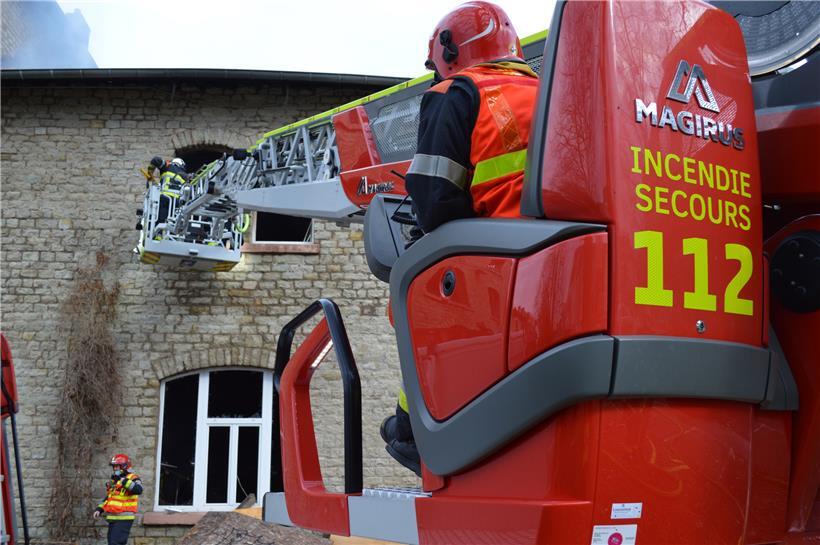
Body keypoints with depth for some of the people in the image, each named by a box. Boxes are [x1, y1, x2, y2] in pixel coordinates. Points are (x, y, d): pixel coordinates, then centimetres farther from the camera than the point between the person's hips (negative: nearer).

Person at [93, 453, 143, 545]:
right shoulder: (113, 481, 18)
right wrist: (99, 509, 15)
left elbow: (138, 490, -31)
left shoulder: (132, 478, -9)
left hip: (124, 519, -9)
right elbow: (107, 499, 29)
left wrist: (123, 480, -30)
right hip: (112, 518, 9)